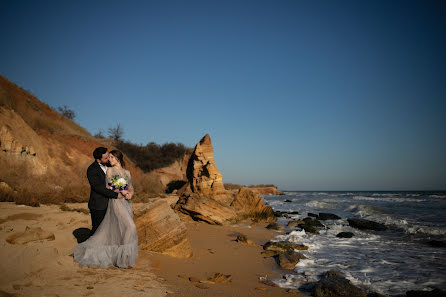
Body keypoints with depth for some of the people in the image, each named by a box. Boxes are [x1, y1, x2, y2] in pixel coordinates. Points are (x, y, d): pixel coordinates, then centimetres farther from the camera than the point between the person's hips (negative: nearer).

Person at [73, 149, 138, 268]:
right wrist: (120, 191, -10)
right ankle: (123, 258, -7)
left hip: (126, 203, 5)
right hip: (116, 202, -5)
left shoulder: (127, 172, 14)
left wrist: (130, 193, -9)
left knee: (114, 230, 8)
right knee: (129, 227, -16)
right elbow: (107, 187, 1)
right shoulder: (110, 170, 3)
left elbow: (131, 188, 13)